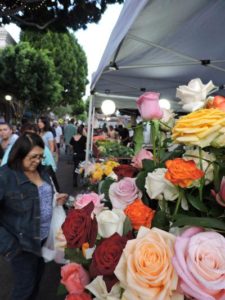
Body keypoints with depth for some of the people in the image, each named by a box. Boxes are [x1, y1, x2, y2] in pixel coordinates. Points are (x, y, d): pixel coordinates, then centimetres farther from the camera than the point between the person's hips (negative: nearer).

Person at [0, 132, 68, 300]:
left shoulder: (42, 171, 0)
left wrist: (56, 200, -5)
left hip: (44, 236, 7)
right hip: (22, 243, -6)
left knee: (38, 275, 27)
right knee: (25, 285, 13)